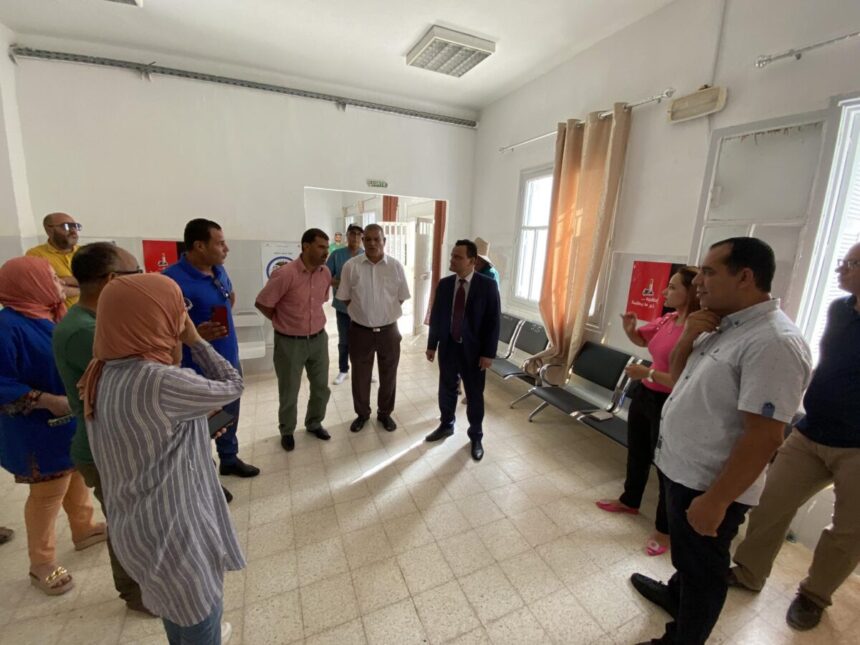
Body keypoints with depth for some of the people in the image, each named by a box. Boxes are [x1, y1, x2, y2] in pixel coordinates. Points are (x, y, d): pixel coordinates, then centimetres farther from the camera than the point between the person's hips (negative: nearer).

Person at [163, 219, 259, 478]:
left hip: (230, 362, 7)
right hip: (199, 369, -7)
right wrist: (196, 335, -37)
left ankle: (229, 459, 44)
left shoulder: (219, 270, 1)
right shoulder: (173, 279, -22)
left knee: (230, 417, 23)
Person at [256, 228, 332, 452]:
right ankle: (287, 431, 35)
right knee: (289, 392, 12)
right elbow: (262, 303, -12)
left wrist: (314, 320, 12)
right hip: (290, 342, -5)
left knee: (321, 387, 16)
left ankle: (314, 424, 39)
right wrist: (283, 322, -1)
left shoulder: (326, 273, -2)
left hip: (318, 339, 5)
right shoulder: (285, 274, -21)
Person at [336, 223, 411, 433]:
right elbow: (345, 298, 2)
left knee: (388, 375, 14)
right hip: (360, 330, 0)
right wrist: (362, 313, 3)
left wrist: (385, 315, 5)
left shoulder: (396, 266, -4)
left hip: (389, 330, 1)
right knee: (360, 375, 14)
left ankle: (384, 413, 36)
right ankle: (362, 414, 36)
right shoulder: (351, 266, -6)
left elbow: (401, 298, 4)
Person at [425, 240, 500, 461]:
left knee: (474, 395, 10)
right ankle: (446, 425, 41)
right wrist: (431, 345, 7)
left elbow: (494, 321, -10)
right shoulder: (444, 284, 1)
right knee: (446, 390, 17)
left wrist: (489, 353, -13)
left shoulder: (488, 285, -11)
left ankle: (476, 436, 30)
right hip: (448, 347, 4)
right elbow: (436, 316, 7)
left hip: (473, 350, -3)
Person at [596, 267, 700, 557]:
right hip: (643, 394, 9)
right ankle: (629, 501, 49)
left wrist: (648, 372, -25)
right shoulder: (666, 320, 0)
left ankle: (664, 530, 32)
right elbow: (640, 339, 18)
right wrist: (629, 327, -2)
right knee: (636, 453, 24)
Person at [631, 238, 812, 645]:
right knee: (686, 551, 31)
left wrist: (716, 500, -22)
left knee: (702, 568, 16)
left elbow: (764, 437, -27)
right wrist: (687, 338, -7)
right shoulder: (721, 326, 3)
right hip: (683, 470, 8)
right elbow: (678, 377, 11)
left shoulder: (774, 343, -26)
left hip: (709, 485, -8)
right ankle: (676, 594, 56)